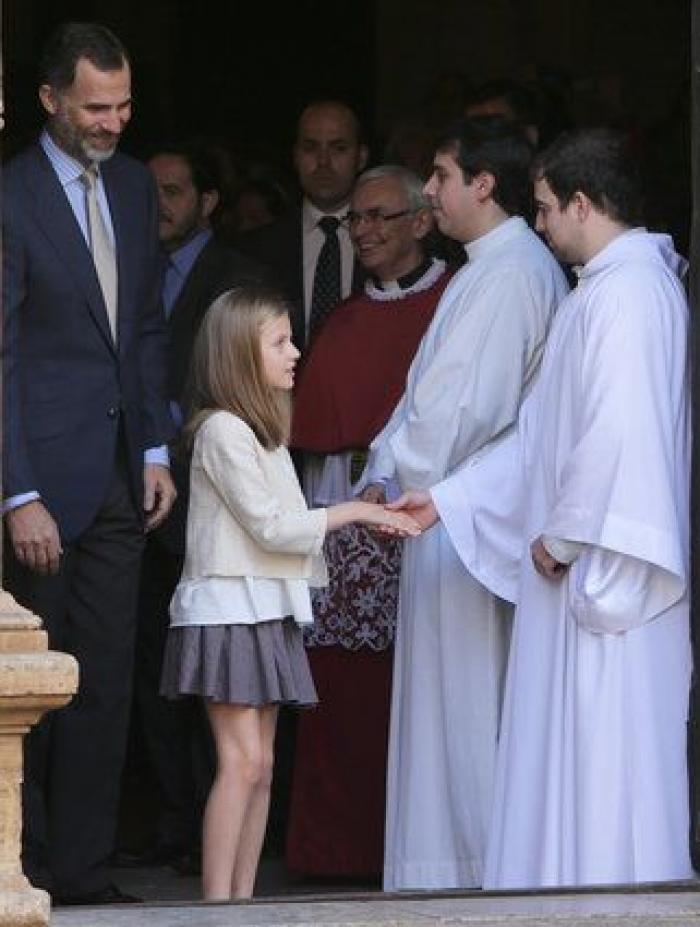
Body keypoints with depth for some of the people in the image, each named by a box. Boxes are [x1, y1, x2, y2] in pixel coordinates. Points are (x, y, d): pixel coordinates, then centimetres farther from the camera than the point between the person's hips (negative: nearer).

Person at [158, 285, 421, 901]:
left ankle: (242, 897, 7)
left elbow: (283, 525, 14)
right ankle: (217, 903, -16)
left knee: (260, 764, 6)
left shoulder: (263, 432, 18)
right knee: (241, 759, -15)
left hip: (267, 611, 10)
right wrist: (352, 512, -10)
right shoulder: (222, 430, -12)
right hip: (227, 606, -10)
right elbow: (269, 525, -15)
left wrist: (365, 518, 7)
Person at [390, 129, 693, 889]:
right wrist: (446, 500, 21)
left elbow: (618, 430, -23)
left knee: (605, 758, -7)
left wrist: (562, 535, -13)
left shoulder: (627, 290, -15)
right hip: (583, 571, 10)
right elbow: (544, 432, 21)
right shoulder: (610, 286, 17)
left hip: (604, 565, -10)